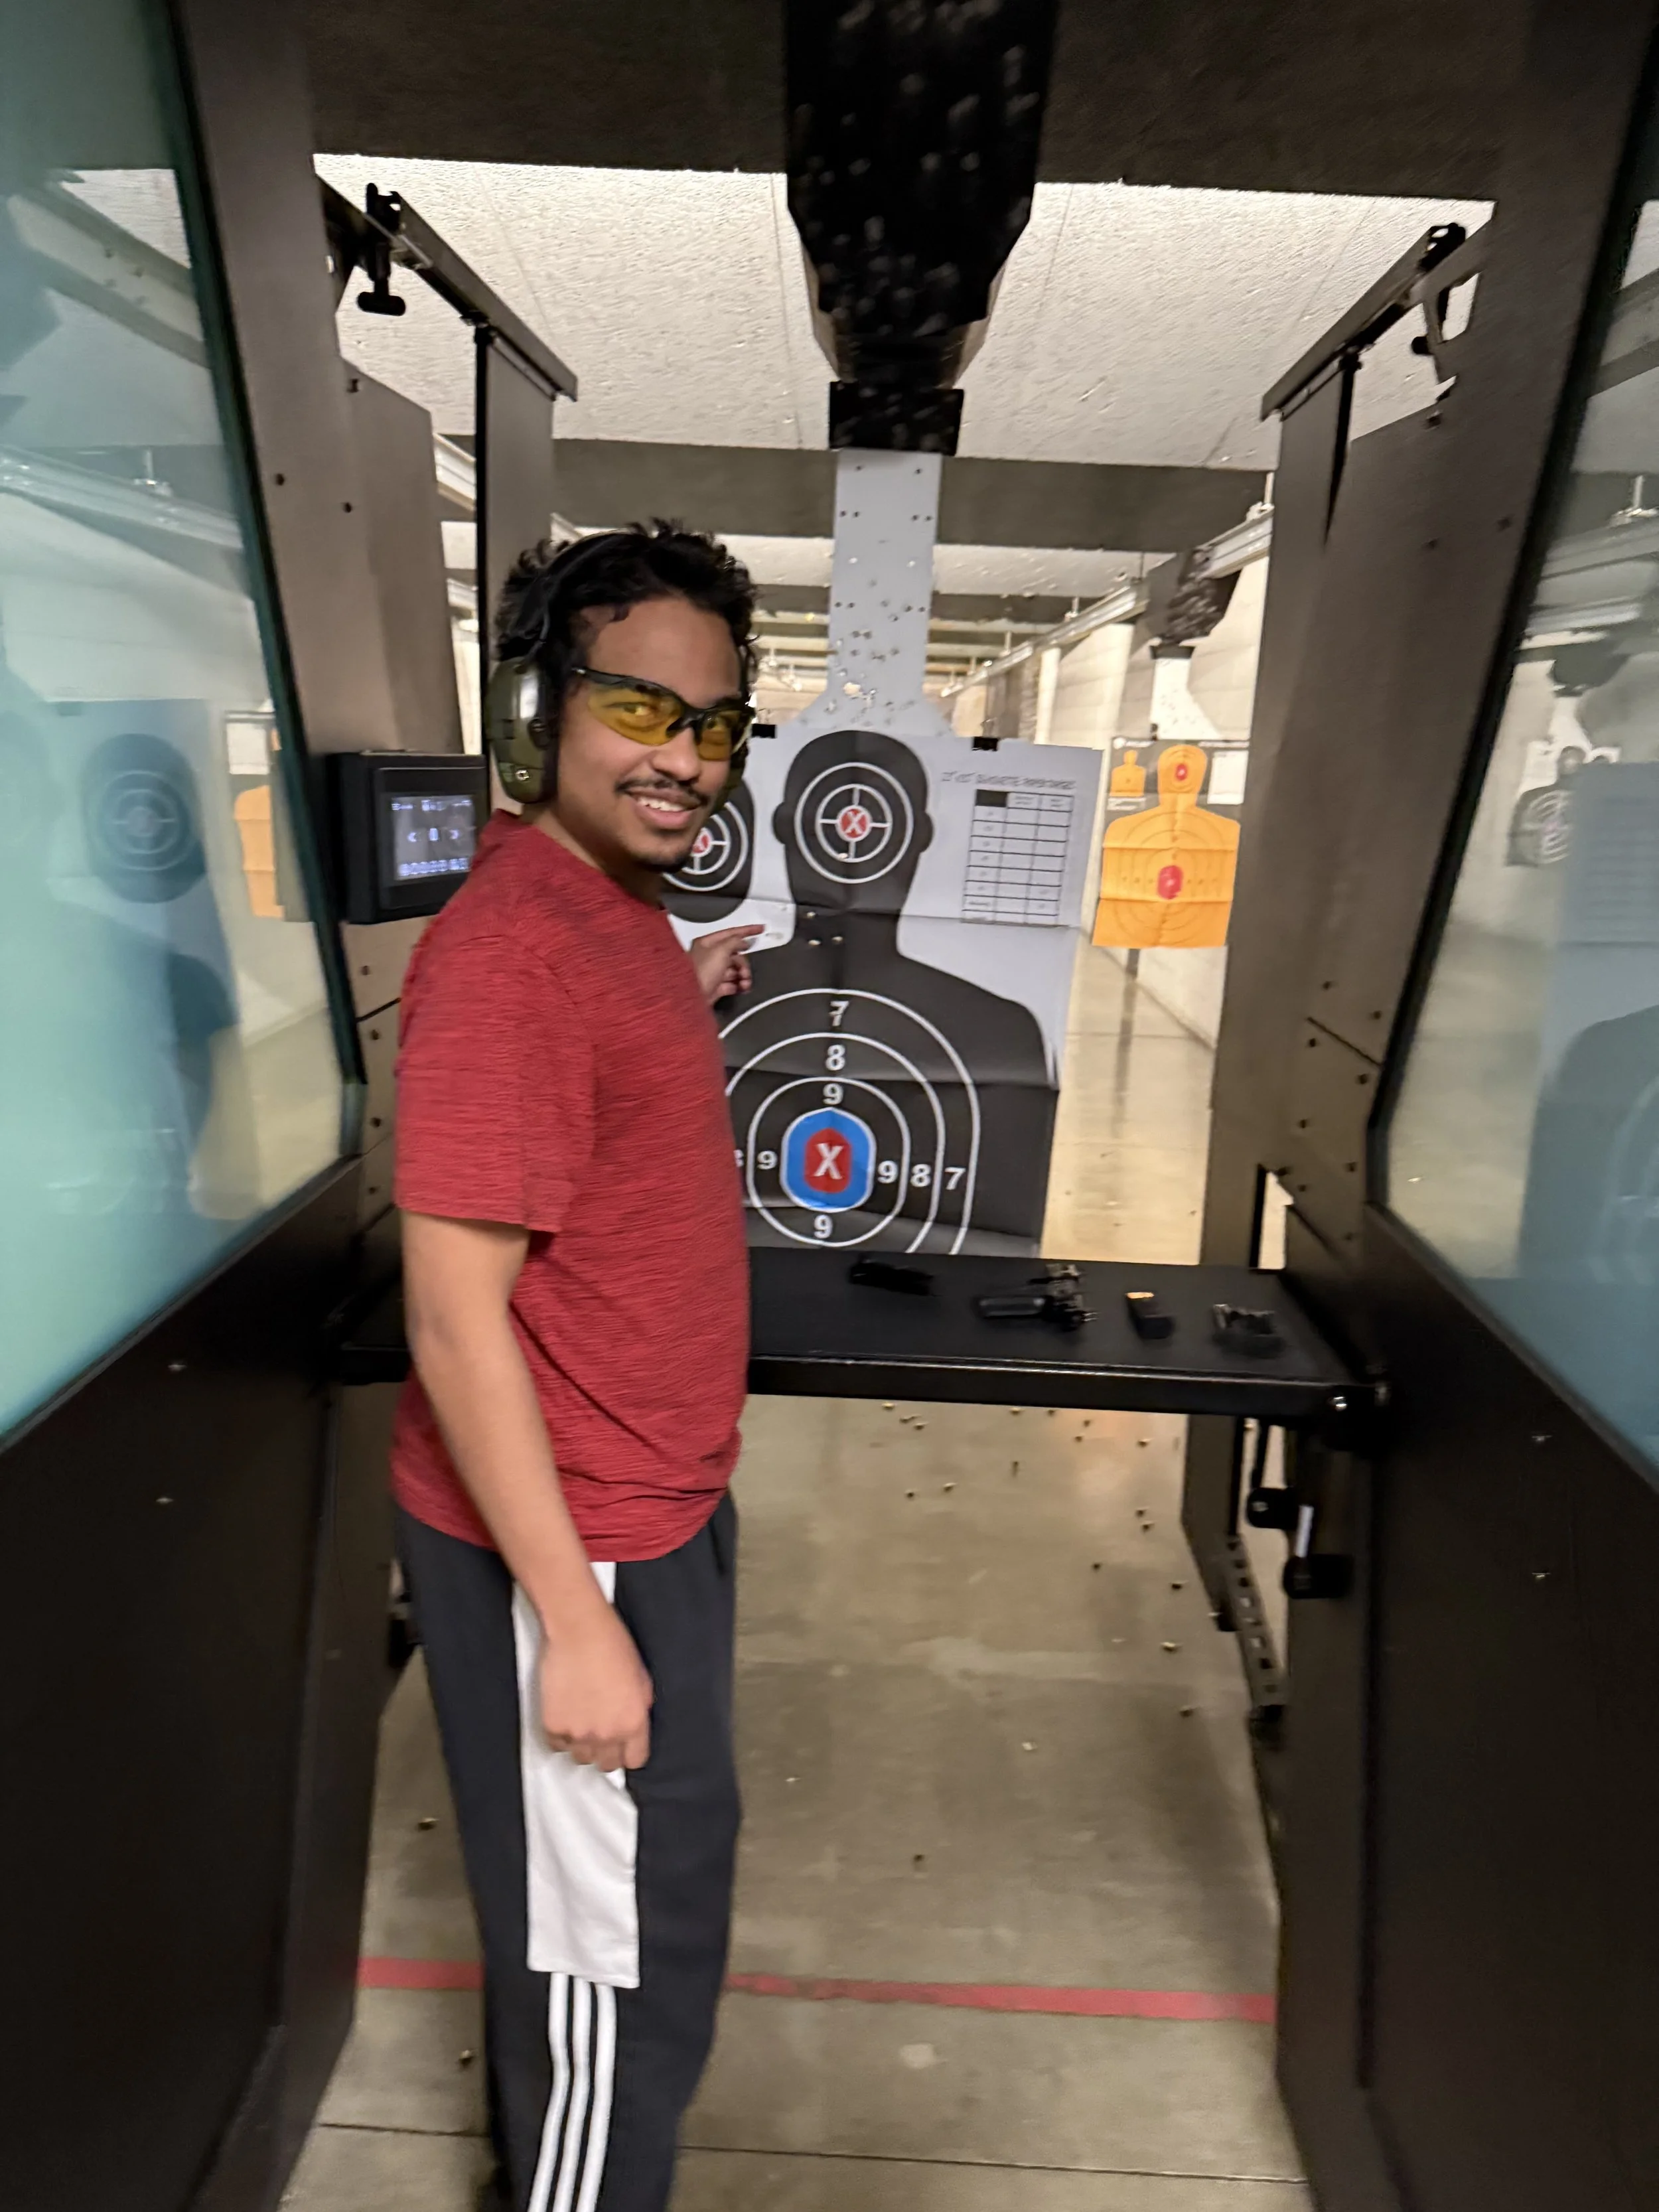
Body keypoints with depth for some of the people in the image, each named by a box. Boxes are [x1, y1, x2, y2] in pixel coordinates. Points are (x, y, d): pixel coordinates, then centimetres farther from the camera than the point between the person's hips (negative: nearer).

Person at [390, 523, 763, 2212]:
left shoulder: (614, 907, 7)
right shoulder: (512, 946, -23)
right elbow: (454, 1317, -24)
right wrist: (574, 1617, -21)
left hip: (652, 1507, 10)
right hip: (569, 1545, -10)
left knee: (584, 1918, 28)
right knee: (622, 1961, 11)